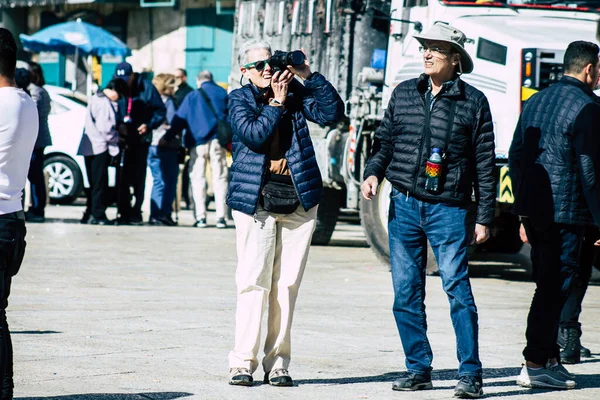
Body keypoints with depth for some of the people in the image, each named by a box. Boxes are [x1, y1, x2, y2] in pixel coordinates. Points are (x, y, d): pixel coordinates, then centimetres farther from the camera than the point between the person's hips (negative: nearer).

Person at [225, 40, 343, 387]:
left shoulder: (296, 93, 11)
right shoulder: (240, 99, 5)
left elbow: (333, 113, 0)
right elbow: (253, 134, -12)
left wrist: (309, 76, -4)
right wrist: (277, 102, -7)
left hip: (299, 200, 3)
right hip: (256, 201, -3)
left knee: (287, 284, 3)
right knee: (254, 282, -7)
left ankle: (278, 363, 7)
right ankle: (243, 362, -4)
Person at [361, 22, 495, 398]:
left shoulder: (473, 101, 1)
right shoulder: (404, 94, 11)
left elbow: (484, 163, 2)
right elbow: (385, 141, 19)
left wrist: (485, 217, 0)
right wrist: (373, 172, -1)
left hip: (449, 208, -4)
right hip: (404, 206, 4)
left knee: (457, 288, -10)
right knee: (406, 292, 5)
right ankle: (419, 369, 15)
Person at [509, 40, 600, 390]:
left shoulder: (536, 101, 14)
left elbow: (515, 156, 18)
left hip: (533, 210, 8)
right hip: (565, 213, -8)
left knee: (548, 285, 15)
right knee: (555, 288, -4)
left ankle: (550, 358, 19)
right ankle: (535, 365, -5)